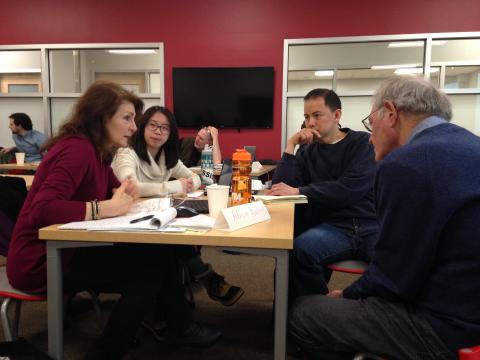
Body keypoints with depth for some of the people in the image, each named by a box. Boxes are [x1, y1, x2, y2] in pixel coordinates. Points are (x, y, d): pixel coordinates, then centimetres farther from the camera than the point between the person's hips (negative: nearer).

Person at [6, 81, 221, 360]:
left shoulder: (97, 150, 6)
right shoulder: (77, 149, -23)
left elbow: (110, 190, 19)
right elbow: (42, 209, -34)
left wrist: (124, 193, -4)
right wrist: (104, 208, -29)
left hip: (66, 249, 8)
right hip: (42, 260, -8)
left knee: (157, 253, -2)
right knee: (150, 267, -13)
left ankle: (182, 328, 17)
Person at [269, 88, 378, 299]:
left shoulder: (362, 143, 6)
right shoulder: (307, 152, 15)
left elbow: (352, 188, -11)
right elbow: (279, 189, 4)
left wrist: (299, 192, -11)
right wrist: (291, 145, 0)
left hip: (371, 224, -2)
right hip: (334, 227, 2)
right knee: (301, 248, -31)